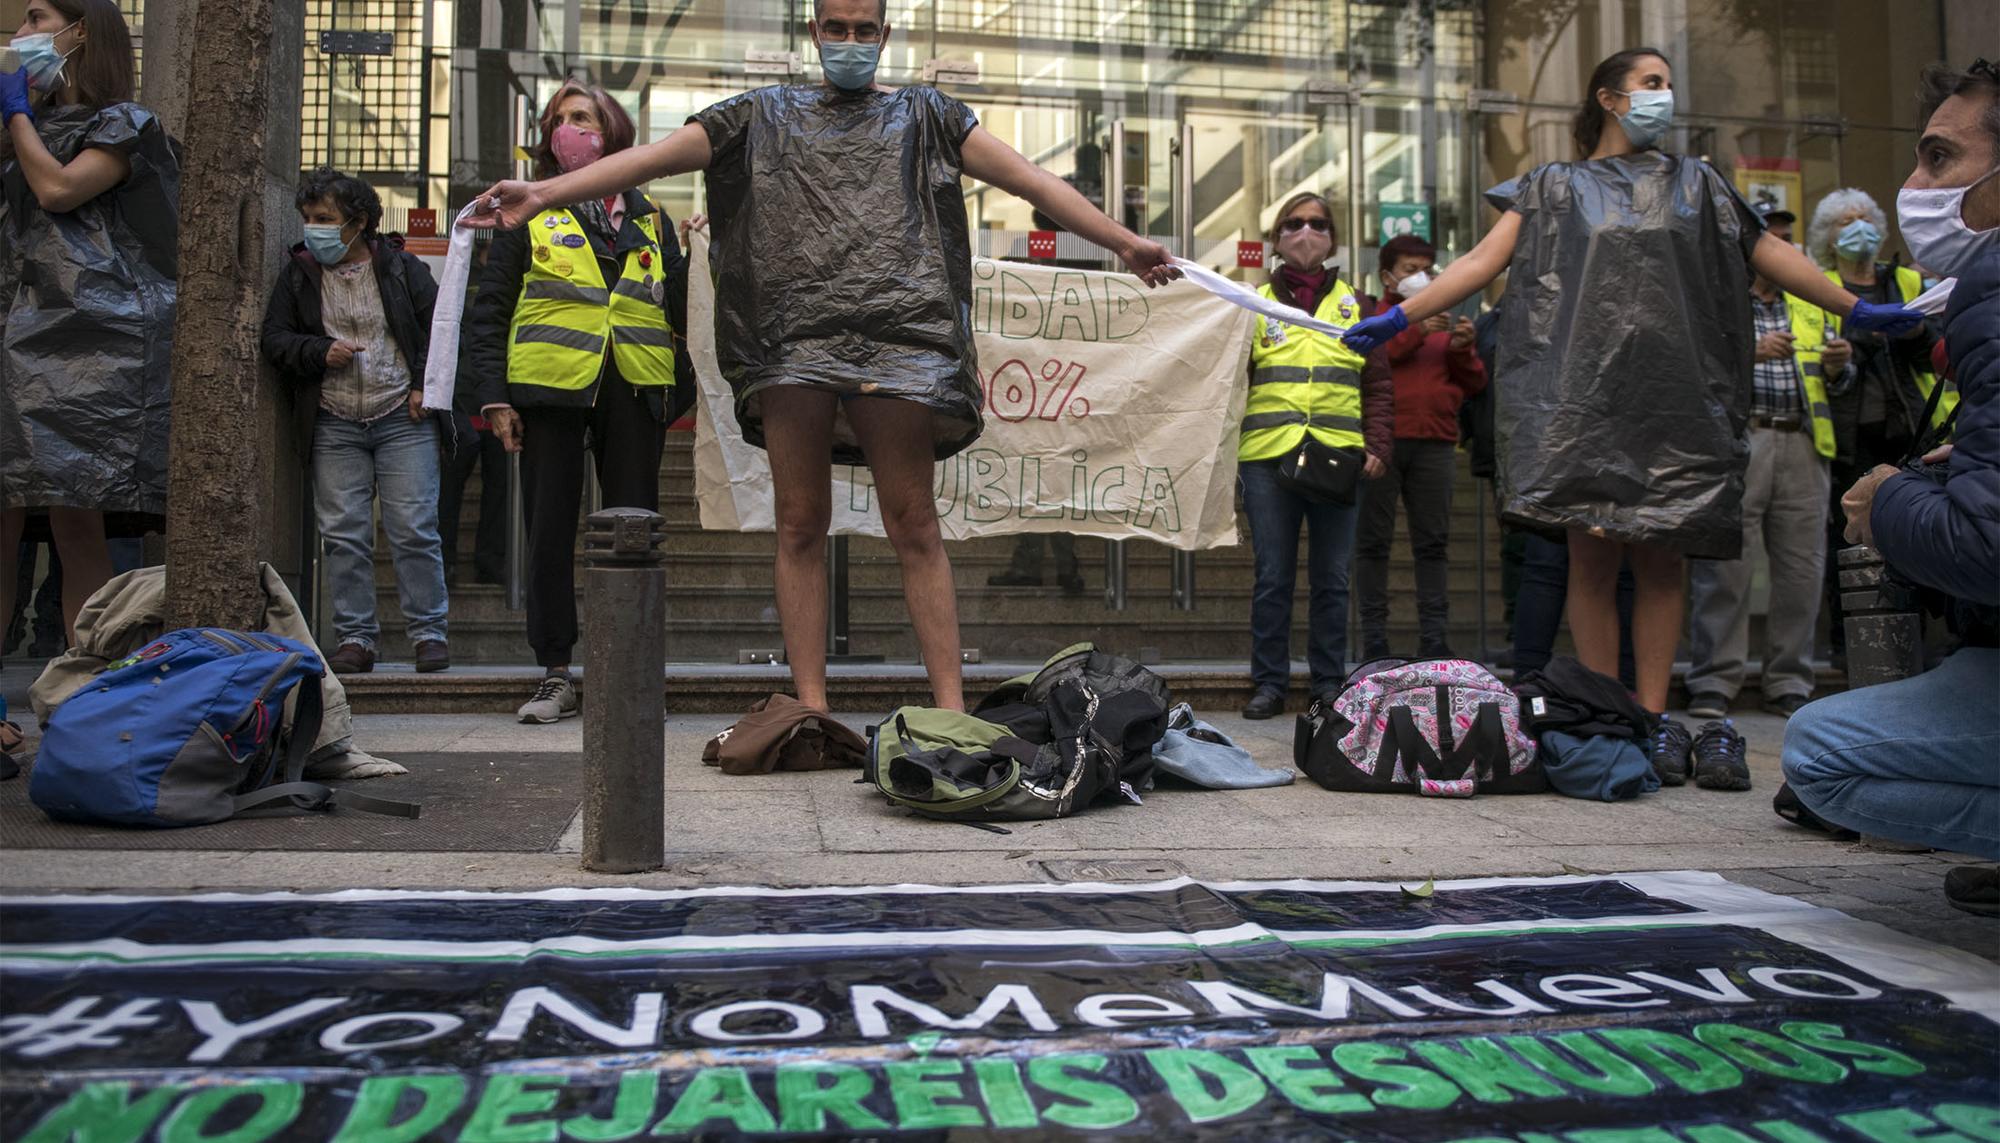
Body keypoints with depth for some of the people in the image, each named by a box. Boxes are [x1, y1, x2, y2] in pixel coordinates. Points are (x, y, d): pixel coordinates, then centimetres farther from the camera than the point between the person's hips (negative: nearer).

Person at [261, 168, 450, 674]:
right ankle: (355, 637, 9)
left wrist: (425, 385, -3)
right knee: (343, 534, 1)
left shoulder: (402, 267, 4)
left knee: (414, 529, -5)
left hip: (403, 418, -2)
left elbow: (439, 327, 6)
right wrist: (320, 352, -9)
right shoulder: (298, 273, 9)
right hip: (334, 426, 3)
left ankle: (429, 631, 4)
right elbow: (274, 338, 9)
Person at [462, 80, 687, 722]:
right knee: (549, 530, 0)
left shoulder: (650, 221, 18)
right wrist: (494, 394, -2)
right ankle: (555, 674, 8)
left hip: (635, 392, 1)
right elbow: (489, 308, 7)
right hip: (551, 386, -1)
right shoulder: (529, 214, 12)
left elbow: (680, 310, 14)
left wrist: (697, 259, -4)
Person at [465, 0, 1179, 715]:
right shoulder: (766, 115, 21)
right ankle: (811, 710, 5)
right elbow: (657, 156, 13)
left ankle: (951, 707, -4)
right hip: (793, 338, 2)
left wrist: (1125, 243, 3)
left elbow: (1027, 179, 10)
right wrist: (543, 194, 2)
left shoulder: (922, 114, 18)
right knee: (800, 526, 0)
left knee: (912, 523, -5)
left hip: (894, 334, -1)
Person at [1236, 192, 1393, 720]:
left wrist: (1378, 448, -1)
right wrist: (1224, 453, -5)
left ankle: (1329, 684, 15)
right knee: (1272, 577, 2)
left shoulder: (1355, 307, 13)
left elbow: (1378, 385, 11)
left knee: (1331, 578, 6)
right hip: (1267, 458, -1)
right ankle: (1269, 683, 10)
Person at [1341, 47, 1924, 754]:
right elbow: (1485, 260, 3)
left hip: (1674, 397, 2)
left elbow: (1770, 255, 18)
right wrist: (1398, 318, -8)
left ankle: (1651, 719, 3)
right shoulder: (1554, 187, 13)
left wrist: (1857, 311, 12)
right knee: (1593, 556, -6)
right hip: (1584, 395, -2)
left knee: (1659, 558, -2)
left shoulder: (1694, 184, 20)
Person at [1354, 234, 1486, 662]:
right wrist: (1415, 331, -13)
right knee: (1374, 542, -1)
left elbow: (1475, 385, 18)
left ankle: (1433, 638, 7)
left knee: (1433, 543, 3)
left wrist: (1463, 350, -1)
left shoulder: (1443, 324, 21)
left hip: (1435, 445, 4)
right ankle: (1374, 638, 4)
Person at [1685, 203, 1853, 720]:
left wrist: (1837, 364, 2)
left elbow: (1838, 380, 24)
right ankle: (1713, 684, -1)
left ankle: (1789, 685, 12)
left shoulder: (1809, 306, 24)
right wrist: (1749, 352, -16)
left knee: (1802, 570, 3)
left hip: (1803, 447, 5)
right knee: (1724, 567, -7)